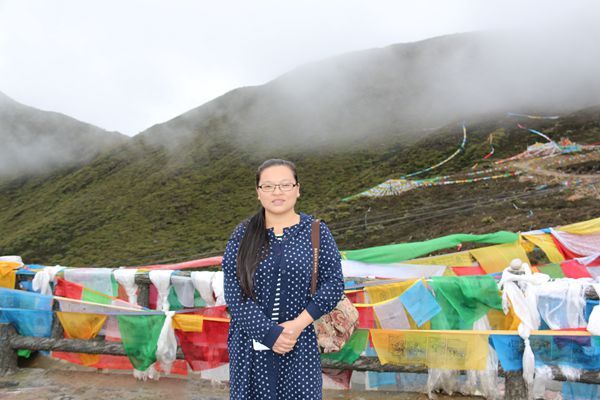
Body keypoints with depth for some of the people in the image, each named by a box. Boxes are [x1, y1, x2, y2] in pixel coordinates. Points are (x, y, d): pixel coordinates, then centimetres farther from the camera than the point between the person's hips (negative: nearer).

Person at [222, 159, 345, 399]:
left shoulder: (316, 232, 0)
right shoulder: (242, 236, 0)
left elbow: (333, 284, -3)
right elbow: (234, 293, -6)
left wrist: (298, 325, -14)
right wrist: (270, 333, -16)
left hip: (299, 346, 0)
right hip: (251, 342, 1)